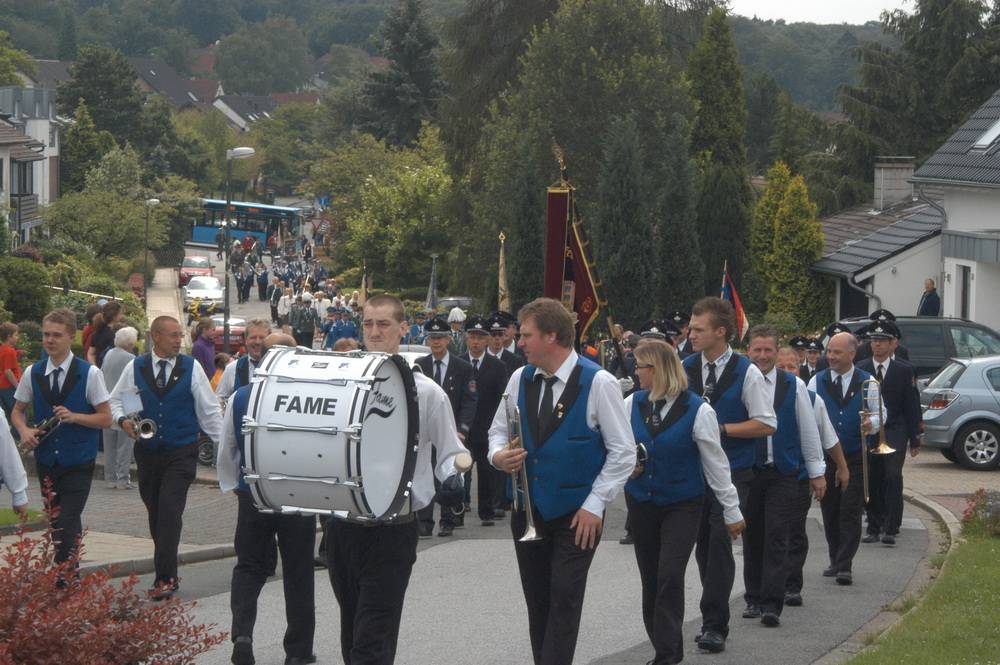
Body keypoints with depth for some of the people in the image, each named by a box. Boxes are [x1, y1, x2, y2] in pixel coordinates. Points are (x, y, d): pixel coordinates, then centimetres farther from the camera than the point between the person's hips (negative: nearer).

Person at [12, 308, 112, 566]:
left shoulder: (90, 374, -7)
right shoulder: (32, 373, 3)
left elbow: (105, 418, -4)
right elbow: (18, 411, 14)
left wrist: (74, 417, -20)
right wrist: (24, 430, -8)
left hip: (78, 462, -4)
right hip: (46, 461, 4)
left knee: (67, 525, -13)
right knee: (55, 523, 11)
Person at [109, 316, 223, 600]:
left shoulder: (191, 368, 0)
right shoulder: (135, 368, 3)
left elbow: (209, 410, 4)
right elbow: (115, 400, 14)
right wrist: (122, 420, -8)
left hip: (182, 453, -3)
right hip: (147, 451, 3)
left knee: (170, 512, -14)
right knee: (155, 513, 8)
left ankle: (164, 578, -17)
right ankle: (168, 575, 18)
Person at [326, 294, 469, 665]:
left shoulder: (425, 392, -2)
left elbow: (450, 452, 5)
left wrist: (451, 475, -15)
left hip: (392, 528, -4)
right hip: (342, 521, 4)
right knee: (351, 633, 15)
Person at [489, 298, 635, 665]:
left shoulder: (598, 382, -11)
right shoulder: (520, 379, 4)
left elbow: (623, 452, -8)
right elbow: (499, 430, 16)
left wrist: (594, 504, -13)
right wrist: (498, 455, -8)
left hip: (576, 514, -5)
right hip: (527, 510, 5)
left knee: (564, 598, -9)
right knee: (536, 600, 10)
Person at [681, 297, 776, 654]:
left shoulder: (746, 372, -6)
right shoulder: (685, 369, 5)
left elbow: (766, 424, -7)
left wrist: (721, 428, -15)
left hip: (732, 473, -4)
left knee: (720, 542, -12)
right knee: (703, 544, 9)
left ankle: (714, 625, -9)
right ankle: (715, 619, 20)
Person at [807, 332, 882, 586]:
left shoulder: (867, 382, 4)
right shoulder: (817, 381, 7)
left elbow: (879, 413, 7)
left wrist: (872, 423, -15)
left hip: (855, 458, -2)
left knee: (850, 513, -7)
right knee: (830, 512, 9)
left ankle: (845, 566, -7)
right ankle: (836, 561, 22)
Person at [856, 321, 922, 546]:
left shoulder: (905, 370, 3)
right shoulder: (860, 369, 7)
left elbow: (912, 406, 3)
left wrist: (914, 440, 1)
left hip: (894, 432, -2)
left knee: (893, 476, -14)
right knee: (871, 480, 4)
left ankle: (890, 528, -13)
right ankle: (873, 526, 14)